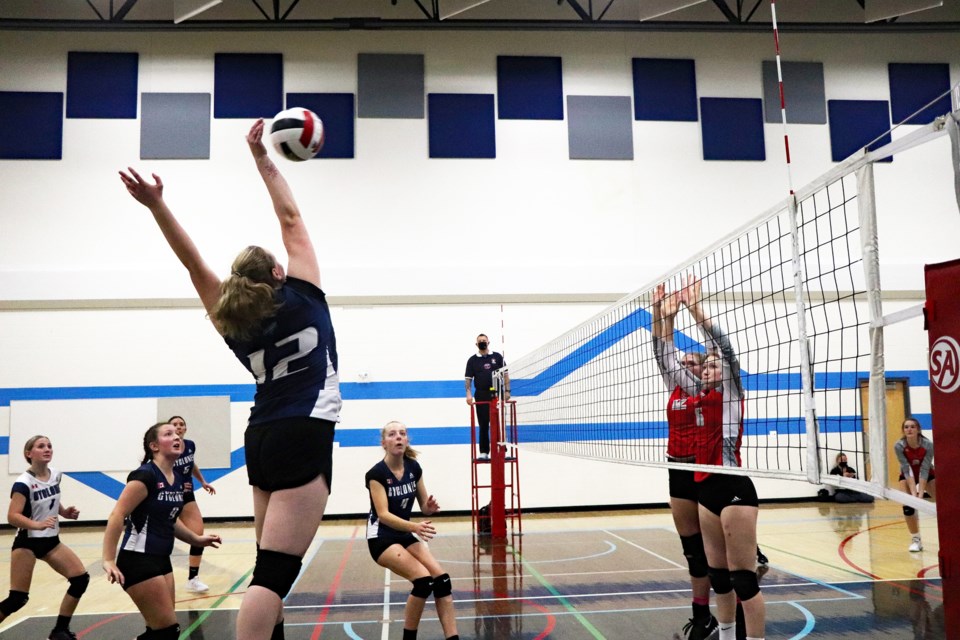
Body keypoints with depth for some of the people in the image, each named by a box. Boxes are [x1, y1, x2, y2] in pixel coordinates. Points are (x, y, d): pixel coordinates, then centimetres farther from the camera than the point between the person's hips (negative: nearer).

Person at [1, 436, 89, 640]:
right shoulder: (23, 483, -19)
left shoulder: (56, 475, 2)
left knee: (81, 578, -2)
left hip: (51, 540, 7)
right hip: (27, 542, -7)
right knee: (17, 598, -6)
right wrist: (38, 525, -41)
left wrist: (65, 512, 3)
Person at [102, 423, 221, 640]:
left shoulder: (178, 480, 9)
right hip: (138, 561, -9)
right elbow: (117, 516, -22)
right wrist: (109, 561, -27)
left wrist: (195, 539, 18)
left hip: (161, 560, 9)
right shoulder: (145, 475, -17)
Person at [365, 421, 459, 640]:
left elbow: (424, 507, 6)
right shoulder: (376, 473, -17)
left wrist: (430, 507, -19)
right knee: (423, 579, -24)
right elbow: (383, 514, -26)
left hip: (405, 534, 6)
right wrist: (414, 526, -41)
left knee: (441, 578, -13)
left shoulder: (414, 468, -1)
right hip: (381, 537, -6)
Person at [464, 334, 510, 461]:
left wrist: (507, 391, 0)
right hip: (481, 396, 0)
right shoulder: (472, 360, 8)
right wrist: (469, 394, -9)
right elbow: (468, 378, 4)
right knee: (483, 425, 2)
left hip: (497, 394, 0)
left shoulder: (497, 357, 8)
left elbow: (505, 374, 9)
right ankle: (484, 452, 6)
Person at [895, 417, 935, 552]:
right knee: (907, 505, -16)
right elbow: (907, 470, -27)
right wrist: (913, 493, -34)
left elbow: (924, 470, -31)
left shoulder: (928, 445, -31)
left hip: (928, 474, 0)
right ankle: (916, 539, -2)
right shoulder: (899, 446, -29)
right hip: (907, 475, 0)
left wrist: (920, 493, -35)